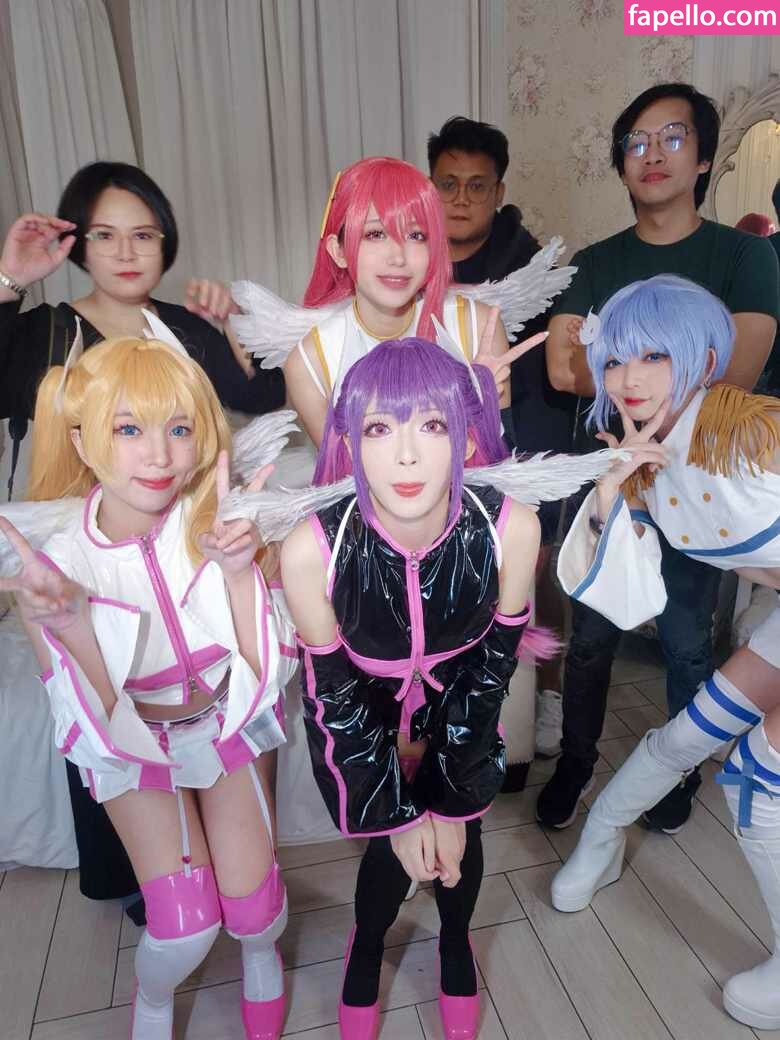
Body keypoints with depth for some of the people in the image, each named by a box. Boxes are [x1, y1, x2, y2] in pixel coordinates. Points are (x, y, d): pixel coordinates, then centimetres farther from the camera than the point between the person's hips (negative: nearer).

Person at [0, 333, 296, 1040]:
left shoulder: (216, 521, -23)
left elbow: (263, 670, -18)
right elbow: (101, 717, -20)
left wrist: (238, 569, -33)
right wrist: (68, 622, -37)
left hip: (227, 721, 1)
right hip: (133, 741, 0)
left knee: (253, 909, -3)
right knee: (186, 925, -9)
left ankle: (262, 949, 37)